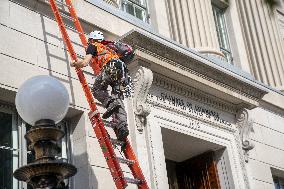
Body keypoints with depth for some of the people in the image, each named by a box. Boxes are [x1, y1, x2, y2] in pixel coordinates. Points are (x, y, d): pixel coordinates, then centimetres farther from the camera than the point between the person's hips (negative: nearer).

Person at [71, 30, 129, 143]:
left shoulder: (93, 46, 18)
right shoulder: (107, 47, 40)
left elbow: (85, 63, 6)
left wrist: (75, 64, 25)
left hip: (110, 68, -6)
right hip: (122, 71, 7)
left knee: (97, 89, 8)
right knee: (118, 98, 0)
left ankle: (111, 103, -21)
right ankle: (122, 126, -17)